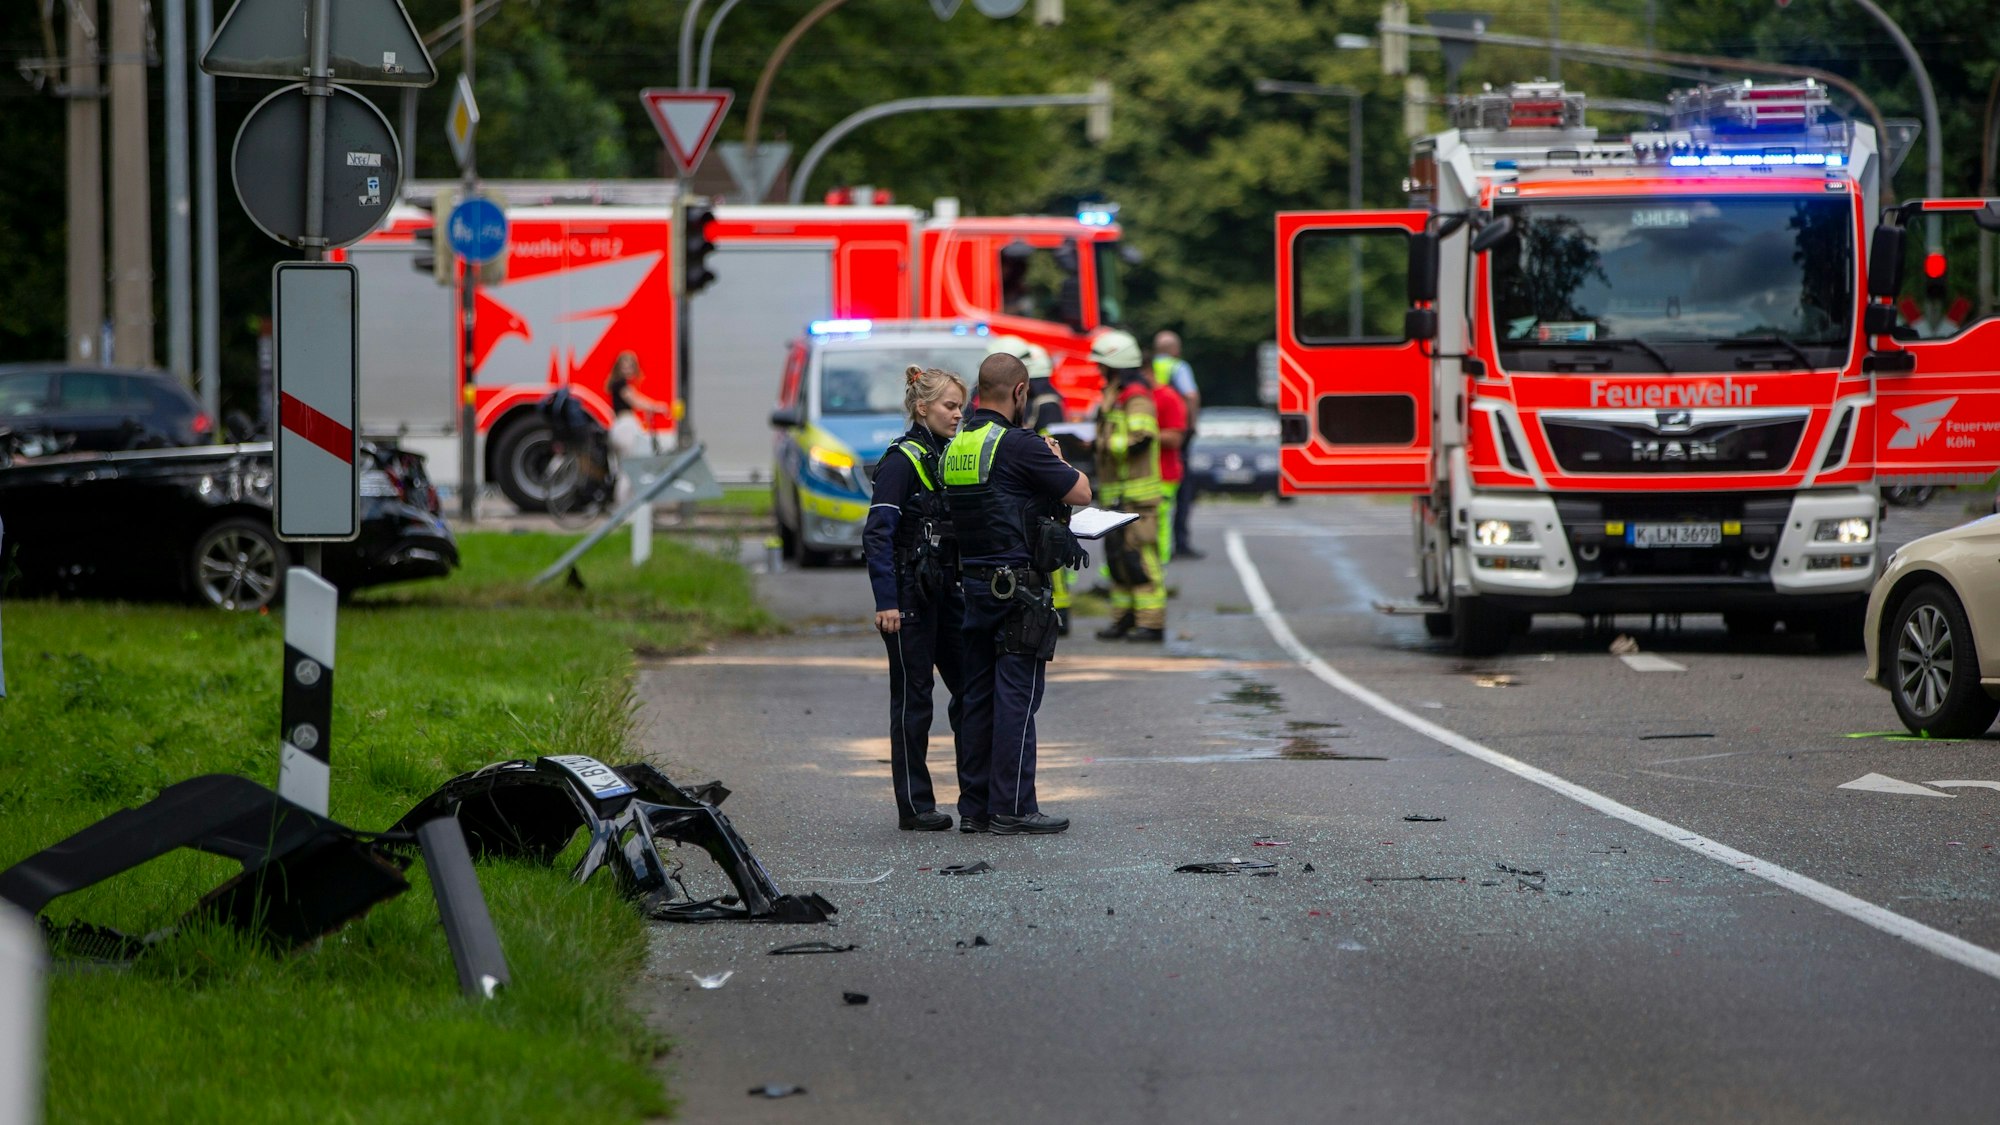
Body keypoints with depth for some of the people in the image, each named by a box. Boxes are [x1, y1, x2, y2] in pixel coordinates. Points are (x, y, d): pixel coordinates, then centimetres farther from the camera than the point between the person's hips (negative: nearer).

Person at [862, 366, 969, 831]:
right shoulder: (902, 461, -12)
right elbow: (878, 534, -18)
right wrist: (885, 602, -23)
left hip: (945, 590, 8)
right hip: (909, 596, -8)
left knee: (970, 688, 6)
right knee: (913, 700, -2)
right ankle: (914, 806, 4)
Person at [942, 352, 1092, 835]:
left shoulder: (956, 446, 10)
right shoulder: (1018, 445, -15)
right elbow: (1081, 492, -10)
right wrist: (1057, 460, 9)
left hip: (974, 581, 8)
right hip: (1018, 585, -8)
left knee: (978, 696, 11)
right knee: (1016, 696, -5)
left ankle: (974, 806, 13)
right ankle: (1012, 809, -5)